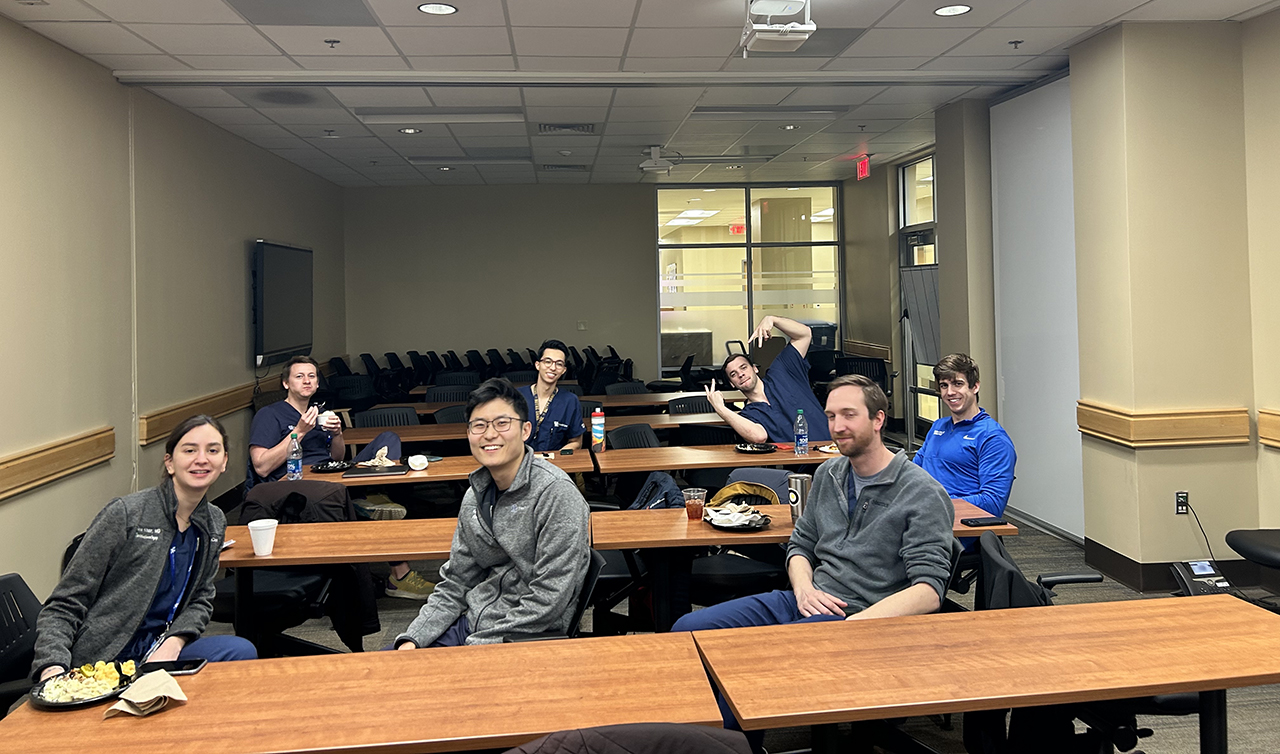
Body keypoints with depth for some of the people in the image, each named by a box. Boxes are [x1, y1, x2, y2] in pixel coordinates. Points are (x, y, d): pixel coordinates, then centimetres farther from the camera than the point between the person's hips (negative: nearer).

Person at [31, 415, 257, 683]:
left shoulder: (214, 523, 8)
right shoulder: (124, 515, -11)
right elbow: (64, 606, -7)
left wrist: (174, 641, -6)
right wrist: (52, 667, -24)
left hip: (159, 653, 6)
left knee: (241, 651, -24)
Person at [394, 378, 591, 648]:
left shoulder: (556, 493, -18)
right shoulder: (475, 496, 6)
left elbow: (549, 598, -20)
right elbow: (455, 584, 12)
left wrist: (475, 646, -20)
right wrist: (412, 639, -2)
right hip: (474, 619, 7)